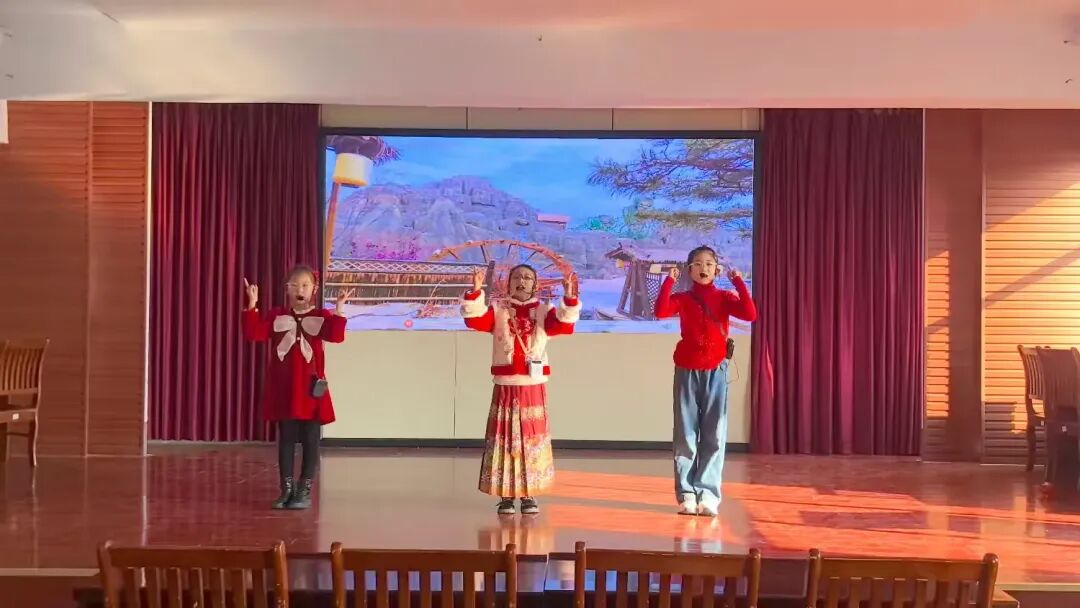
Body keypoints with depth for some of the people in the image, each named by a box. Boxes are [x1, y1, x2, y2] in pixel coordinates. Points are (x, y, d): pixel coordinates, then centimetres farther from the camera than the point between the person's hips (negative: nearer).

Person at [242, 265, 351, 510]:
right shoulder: (276, 316, 6)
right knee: (286, 440, 8)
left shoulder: (321, 316, 1)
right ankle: (286, 490, 16)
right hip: (283, 389, 2)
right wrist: (252, 305, -15)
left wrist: (338, 310, -28)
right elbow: (254, 333, -6)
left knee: (310, 441, 3)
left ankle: (304, 492, 12)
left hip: (310, 388, -1)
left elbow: (336, 336, -17)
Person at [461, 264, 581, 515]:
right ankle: (505, 496, 11)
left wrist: (569, 298, -28)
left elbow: (564, 325, -13)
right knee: (504, 439, 3)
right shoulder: (497, 310, 5)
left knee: (533, 440, 4)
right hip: (505, 387, 0)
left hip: (534, 388, 0)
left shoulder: (544, 311, 5)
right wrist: (476, 292, -26)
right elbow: (475, 320, -11)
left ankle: (529, 495, 13)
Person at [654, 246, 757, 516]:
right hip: (687, 371, 0)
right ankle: (687, 493, 6)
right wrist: (669, 281, -14)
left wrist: (739, 283, -13)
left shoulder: (724, 298, 5)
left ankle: (708, 493, 3)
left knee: (714, 435, -1)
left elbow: (750, 314, -13)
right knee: (685, 435, 1)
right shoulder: (682, 298, 5)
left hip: (715, 372, 0)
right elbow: (660, 311, -16)